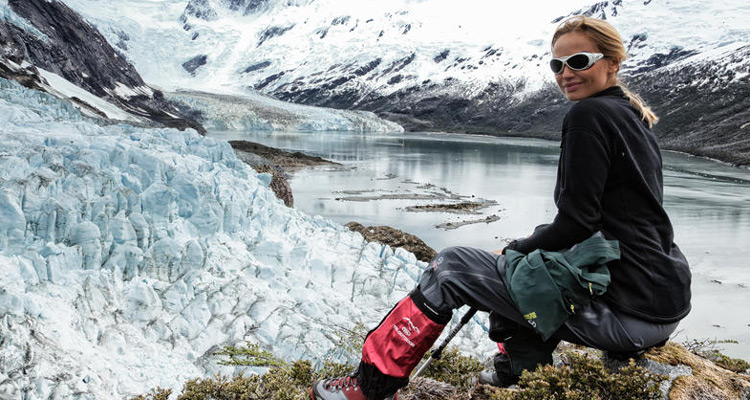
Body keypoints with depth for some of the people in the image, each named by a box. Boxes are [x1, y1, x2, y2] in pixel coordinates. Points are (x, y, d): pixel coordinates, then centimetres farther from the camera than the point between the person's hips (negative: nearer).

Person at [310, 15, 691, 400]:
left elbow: (575, 223, -17)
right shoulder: (632, 118, 16)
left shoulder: (589, 115, -13)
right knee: (526, 256, 30)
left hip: (627, 311, -9)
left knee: (450, 266, -2)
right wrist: (528, 246, 16)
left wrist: (514, 250, -1)